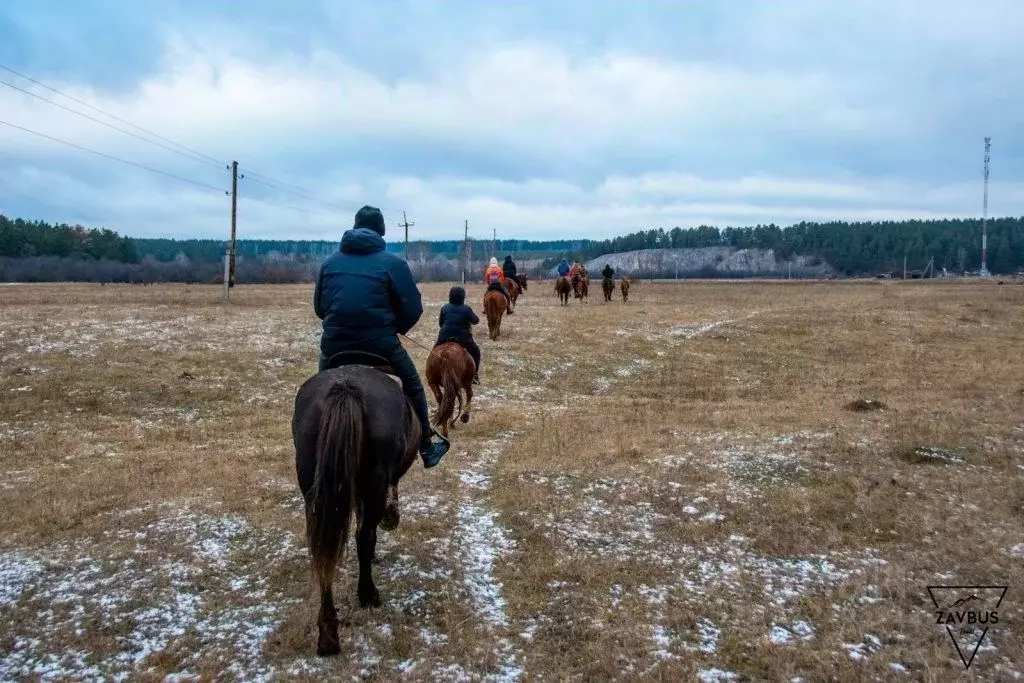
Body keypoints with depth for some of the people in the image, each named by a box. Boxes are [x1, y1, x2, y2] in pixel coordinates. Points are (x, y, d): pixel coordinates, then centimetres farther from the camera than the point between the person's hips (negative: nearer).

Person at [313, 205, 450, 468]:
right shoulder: (392, 263, -3)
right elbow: (413, 308, -3)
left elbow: (318, 307, 15)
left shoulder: (330, 261, 9)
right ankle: (427, 448, 26)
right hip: (380, 344, -3)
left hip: (334, 344, 3)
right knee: (412, 386, 20)